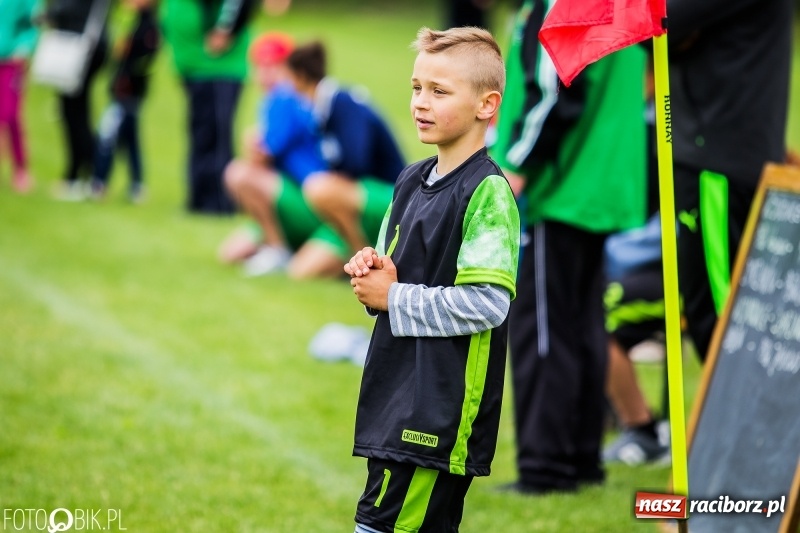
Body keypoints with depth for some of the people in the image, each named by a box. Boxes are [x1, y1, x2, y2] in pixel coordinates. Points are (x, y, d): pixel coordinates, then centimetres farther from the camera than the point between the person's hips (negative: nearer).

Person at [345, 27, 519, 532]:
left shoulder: (488, 192, -13)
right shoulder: (412, 181, 14)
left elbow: (488, 303, -22)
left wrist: (392, 297, -13)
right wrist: (372, 271, 3)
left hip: (443, 407, -9)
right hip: (397, 389, 9)